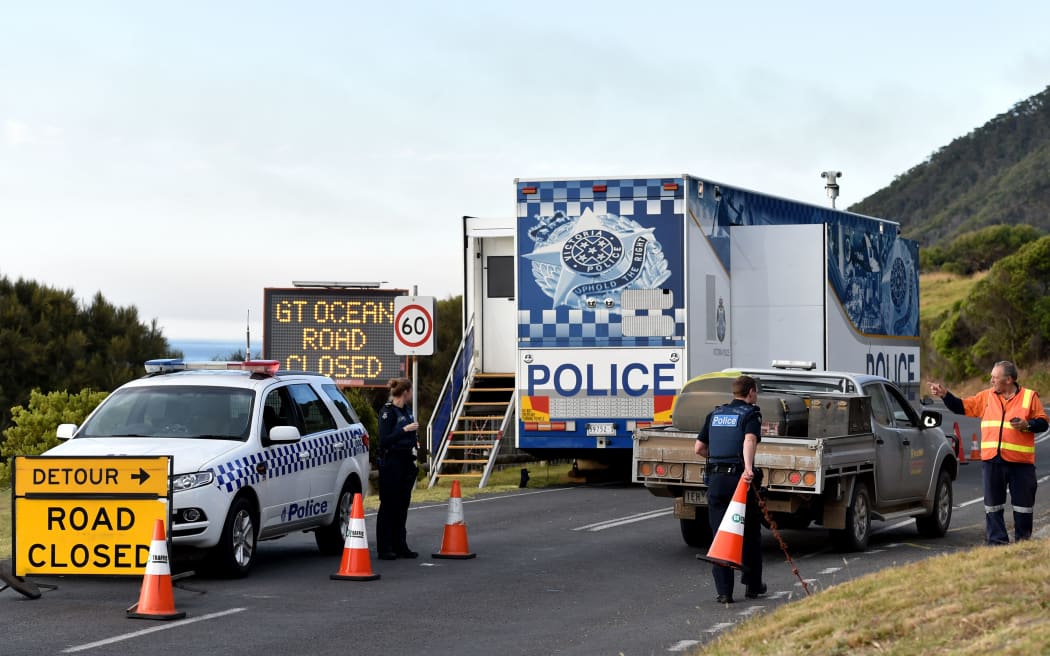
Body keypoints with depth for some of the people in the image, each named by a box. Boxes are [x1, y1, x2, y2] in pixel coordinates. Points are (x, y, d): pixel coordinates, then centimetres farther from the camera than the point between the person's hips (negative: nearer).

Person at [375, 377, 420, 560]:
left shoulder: (407, 410, 13)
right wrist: (405, 430, -24)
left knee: (402, 505, 10)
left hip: (406, 462, 8)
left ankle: (400, 546, 15)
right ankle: (384, 549, -1)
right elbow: (384, 440, -18)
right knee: (388, 505, -4)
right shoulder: (387, 412, -12)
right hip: (391, 463, -8)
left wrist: (414, 442, 13)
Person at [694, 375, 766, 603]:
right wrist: (748, 468, -36)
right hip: (740, 479, -4)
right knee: (750, 534, 12)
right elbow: (749, 440, -22)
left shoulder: (715, 415, 15)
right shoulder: (750, 415, -2)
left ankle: (724, 591, -2)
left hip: (716, 479, 4)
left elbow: (699, 448, 16)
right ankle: (753, 586, 22)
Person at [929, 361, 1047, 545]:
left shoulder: (1030, 397, 2)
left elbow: (1043, 422, 3)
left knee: (1023, 503, 4)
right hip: (992, 460, 3)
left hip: (1021, 461, -3)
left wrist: (1027, 425, -15)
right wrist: (944, 394, 2)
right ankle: (997, 540, 11)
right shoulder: (986, 397, 10)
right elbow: (962, 407, 13)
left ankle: (1023, 541, 15)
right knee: (993, 503, 5)